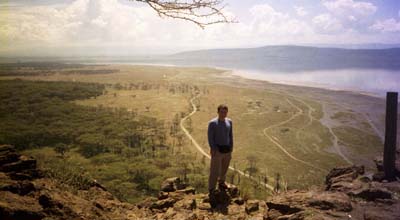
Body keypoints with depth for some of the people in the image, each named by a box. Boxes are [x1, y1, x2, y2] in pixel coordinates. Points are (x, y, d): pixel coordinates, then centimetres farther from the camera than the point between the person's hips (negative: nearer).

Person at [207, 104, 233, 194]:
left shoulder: (229, 121, 2)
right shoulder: (212, 123, -15)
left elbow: (230, 135, 11)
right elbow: (210, 137, -13)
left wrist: (231, 146, 8)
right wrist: (213, 149, -18)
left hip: (227, 149, 6)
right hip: (218, 150, -5)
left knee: (224, 168, 21)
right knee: (215, 170, -1)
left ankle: (221, 183, 44)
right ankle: (211, 190, 13)